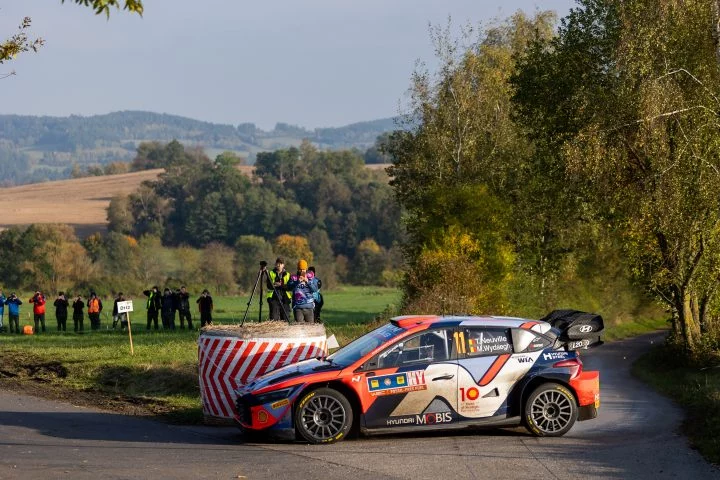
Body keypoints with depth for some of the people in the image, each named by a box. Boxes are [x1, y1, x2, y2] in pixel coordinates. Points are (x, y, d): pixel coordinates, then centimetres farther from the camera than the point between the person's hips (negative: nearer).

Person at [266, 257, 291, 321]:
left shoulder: (287, 275, 13)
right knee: (274, 319, -10)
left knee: (285, 319, 1)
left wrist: (281, 285, -16)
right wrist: (274, 284, -23)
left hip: (285, 299, 2)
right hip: (274, 298, -2)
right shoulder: (271, 274, 10)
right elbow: (269, 286, -3)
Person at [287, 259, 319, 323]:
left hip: (309, 307, 1)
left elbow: (315, 289, -4)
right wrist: (298, 282, -25)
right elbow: (289, 287, -11)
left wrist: (307, 282, -19)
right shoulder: (293, 278, 5)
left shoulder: (311, 278, 8)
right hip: (298, 307, -1)